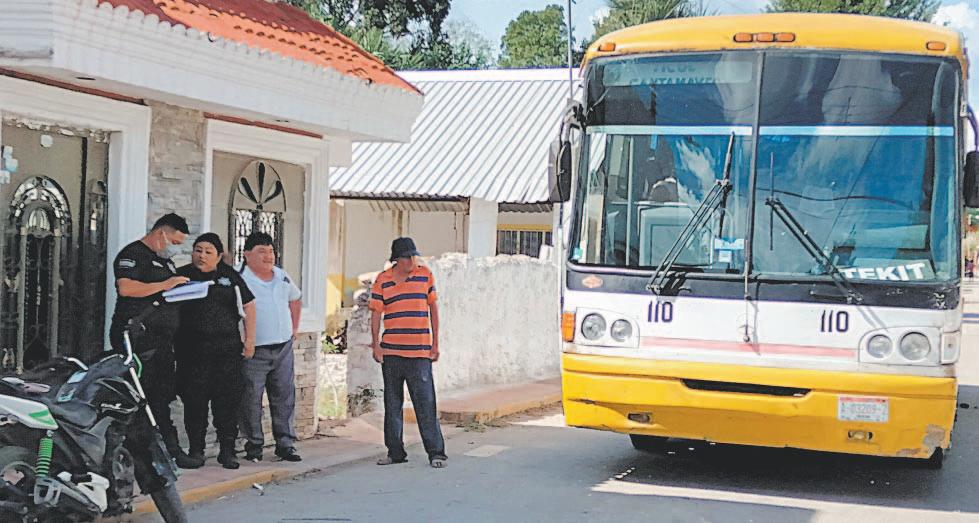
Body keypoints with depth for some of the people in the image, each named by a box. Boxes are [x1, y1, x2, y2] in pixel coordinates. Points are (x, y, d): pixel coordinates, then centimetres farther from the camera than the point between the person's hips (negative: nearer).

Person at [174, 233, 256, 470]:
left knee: (228, 400, 0)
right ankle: (196, 449, 13)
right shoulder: (182, 275, 6)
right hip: (193, 351, -1)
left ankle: (227, 450, 8)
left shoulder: (230, 276, 10)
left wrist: (249, 339, 8)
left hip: (227, 351, 1)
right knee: (195, 401, 2)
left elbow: (248, 307, 14)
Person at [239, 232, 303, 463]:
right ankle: (254, 446, 8)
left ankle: (285, 444, 14)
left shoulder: (282, 277, 13)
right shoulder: (239, 279, -9)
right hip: (254, 351, -6)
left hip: (283, 348, 6)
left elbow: (296, 299, 31)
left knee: (285, 397, 7)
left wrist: (294, 328, 23)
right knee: (251, 400, -2)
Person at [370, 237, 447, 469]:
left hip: (420, 352, -1)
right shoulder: (382, 280, 3)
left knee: (425, 404, -4)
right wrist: (376, 345, -4)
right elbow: (376, 314, 5)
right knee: (392, 404, 8)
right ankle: (395, 452, 16)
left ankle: (436, 452, 1)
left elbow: (433, 308, 10)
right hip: (391, 352, 1)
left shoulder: (425, 275, 4)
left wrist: (435, 343, 7)